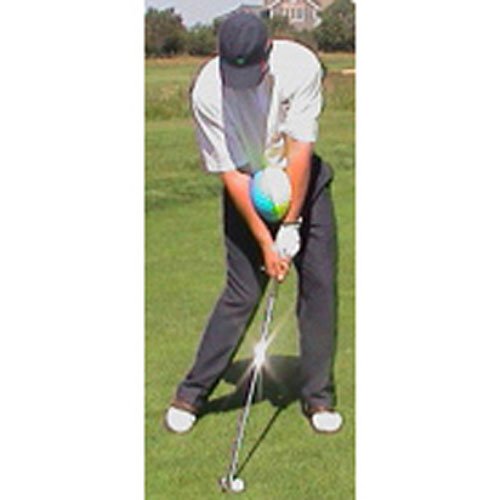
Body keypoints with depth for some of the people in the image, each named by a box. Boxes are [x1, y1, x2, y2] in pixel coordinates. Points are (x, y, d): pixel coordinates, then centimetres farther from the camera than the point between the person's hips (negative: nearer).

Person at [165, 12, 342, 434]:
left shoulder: (300, 66, -25)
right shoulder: (207, 91, -25)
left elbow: (299, 150, -22)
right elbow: (231, 173, -20)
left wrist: (291, 225, -21)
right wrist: (265, 242, -20)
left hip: (303, 182, 2)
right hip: (246, 191, -1)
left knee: (319, 285, -2)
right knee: (242, 293, -6)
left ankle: (318, 397, 10)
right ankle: (191, 394, 6)